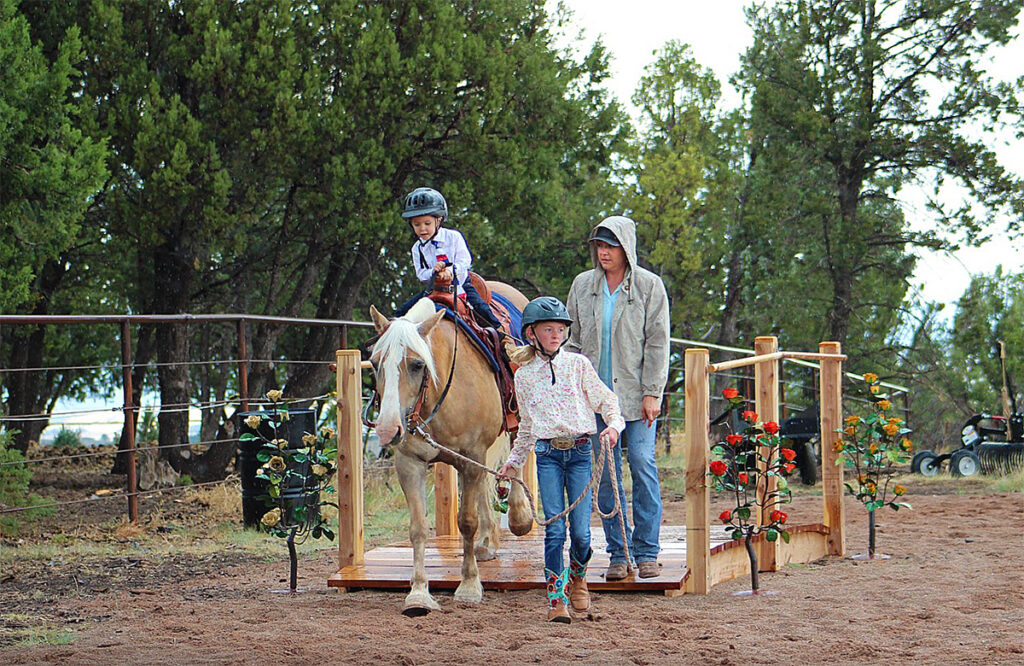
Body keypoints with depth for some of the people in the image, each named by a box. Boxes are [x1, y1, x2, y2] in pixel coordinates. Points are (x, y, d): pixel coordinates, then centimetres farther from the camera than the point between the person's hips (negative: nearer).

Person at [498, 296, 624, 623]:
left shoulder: (578, 364, 4)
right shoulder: (524, 375, 9)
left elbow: (606, 400, 8)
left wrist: (614, 424, -11)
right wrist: (514, 460, 24)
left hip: (579, 451, -1)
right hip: (547, 454, 1)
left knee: (581, 531, -4)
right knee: (555, 529, -8)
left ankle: (577, 578, 25)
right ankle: (557, 597, 1)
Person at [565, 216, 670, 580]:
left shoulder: (649, 286, 0)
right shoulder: (582, 286, 9)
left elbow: (657, 343, -1)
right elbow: (573, 338, 13)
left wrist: (651, 393, -8)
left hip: (636, 395, -3)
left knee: (643, 467, -6)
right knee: (605, 474, 2)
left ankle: (646, 551, 2)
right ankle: (618, 553, 8)